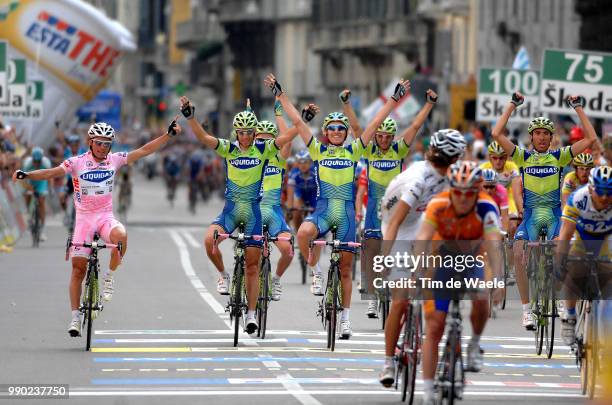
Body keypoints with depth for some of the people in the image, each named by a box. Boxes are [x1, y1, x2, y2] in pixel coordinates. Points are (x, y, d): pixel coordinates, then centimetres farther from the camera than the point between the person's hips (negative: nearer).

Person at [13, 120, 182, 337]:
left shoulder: (115, 160, 2)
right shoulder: (78, 162, -5)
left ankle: (109, 275, -9)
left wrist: (169, 134, -4)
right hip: (84, 218, -1)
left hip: (106, 217, 1)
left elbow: (144, 151, 1)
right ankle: (75, 317, 4)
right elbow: (53, 172, -15)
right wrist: (26, 175, -30)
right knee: (78, 267, -4)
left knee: (121, 236, -34)